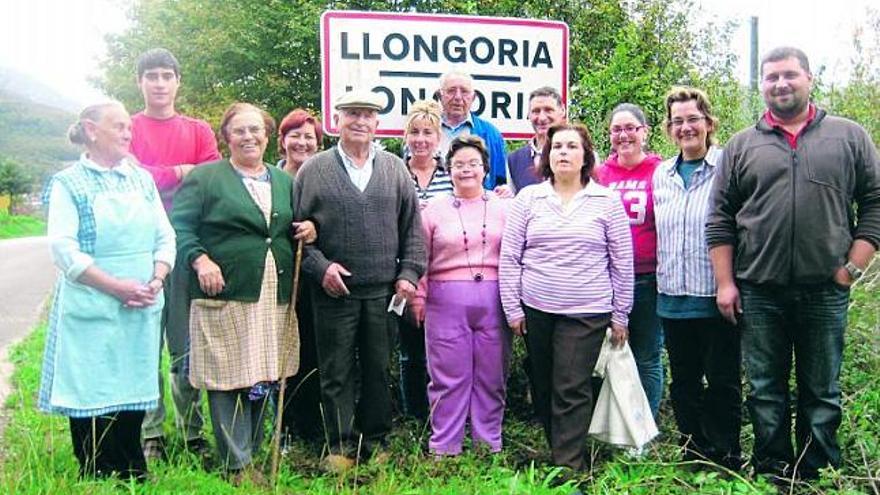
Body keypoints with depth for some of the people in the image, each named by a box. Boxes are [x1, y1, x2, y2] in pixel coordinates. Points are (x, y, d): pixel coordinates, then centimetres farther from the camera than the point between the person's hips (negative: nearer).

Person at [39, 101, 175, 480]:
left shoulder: (142, 179, 12)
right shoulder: (69, 183, -2)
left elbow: (165, 237, 10)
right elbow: (63, 249, -12)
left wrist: (156, 282, -7)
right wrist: (117, 287, -17)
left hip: (143, 310, 4)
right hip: (91, 310, -4)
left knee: (133, 392, 10)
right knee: (91, 397, 0)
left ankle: (134, 477, 22)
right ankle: (98, 478, 14)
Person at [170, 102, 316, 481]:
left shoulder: (285, 181, 17)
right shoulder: (205, 177, 2)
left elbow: (297, 228, 26)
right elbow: (180, 226, -3)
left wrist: (309, 230, 5)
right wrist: (200, 260, -16)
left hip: (274, 299, 5)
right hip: (225, 296, -4)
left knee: (264, 379, 9)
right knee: (228, 379, -2)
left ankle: (251, 453, 24)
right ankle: (239, 465, 8)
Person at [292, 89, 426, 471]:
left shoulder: (395, 169, 8)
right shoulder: (313, 170, 2)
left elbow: (412, 227, 9)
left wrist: (409, 273, 1)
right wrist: (320, 267, -10)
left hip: (384, 292, 2)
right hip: (334, 292, -2)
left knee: (378, 370, 10)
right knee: (337, 373, 5)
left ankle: (376, 443, 24)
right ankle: (341, 447, 17)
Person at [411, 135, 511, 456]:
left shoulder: (504, 208, 8)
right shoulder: (434, 209, 7)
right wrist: (418, 297, 2)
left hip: (494, 300, 1)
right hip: (446, 299, -1)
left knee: (491, 377, 8)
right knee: (449, 377, 4)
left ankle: (489, 446, 21)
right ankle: (444, 448, 14)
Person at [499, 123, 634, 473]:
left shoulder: (607, 201, 2)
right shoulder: (528, 198, 4)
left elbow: (622, 263, 4)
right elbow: (509, 257, 4)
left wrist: (620, 315, 4)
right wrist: (513, 309, 1)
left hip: (586, 313, -2)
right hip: (535, 310, 2)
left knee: (572, 391, -4)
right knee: (542, 388, 10)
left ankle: (568, 467, 5)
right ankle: (554, 450, 27)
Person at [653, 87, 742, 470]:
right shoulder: (661, 173, 11)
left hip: (716, 298, -5)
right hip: (673, 298, 5)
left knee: (722, 383, 5)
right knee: (683, 382, 14)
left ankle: (726, 459, 20)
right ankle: (694, 455, 28)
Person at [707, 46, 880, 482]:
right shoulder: (742, 146, 7)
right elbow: (720, 220, 5)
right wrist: (725, 282, -1)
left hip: (825, 291, 0)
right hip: (759, 293, 1)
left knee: (822, 393, 10)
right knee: (765, 392, 9)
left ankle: (818, 475, 23)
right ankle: (772, 473, 21)